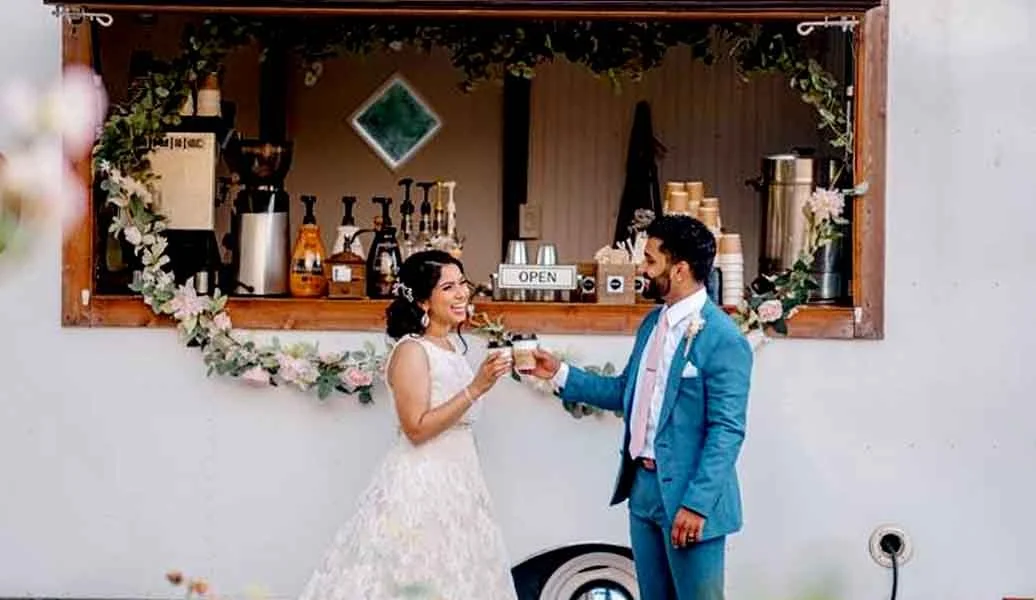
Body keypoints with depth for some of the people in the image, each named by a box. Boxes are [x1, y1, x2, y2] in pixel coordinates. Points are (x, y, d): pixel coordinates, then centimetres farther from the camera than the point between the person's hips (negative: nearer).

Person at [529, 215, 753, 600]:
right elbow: (626, 392, 20)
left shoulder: (723, 339, -17)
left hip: (688, 496, -8)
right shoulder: (653, 322, 11)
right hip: (643, 486, 8)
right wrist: (560, 374, 13)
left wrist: (696, 504, -22)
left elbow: (727, 431, -19)